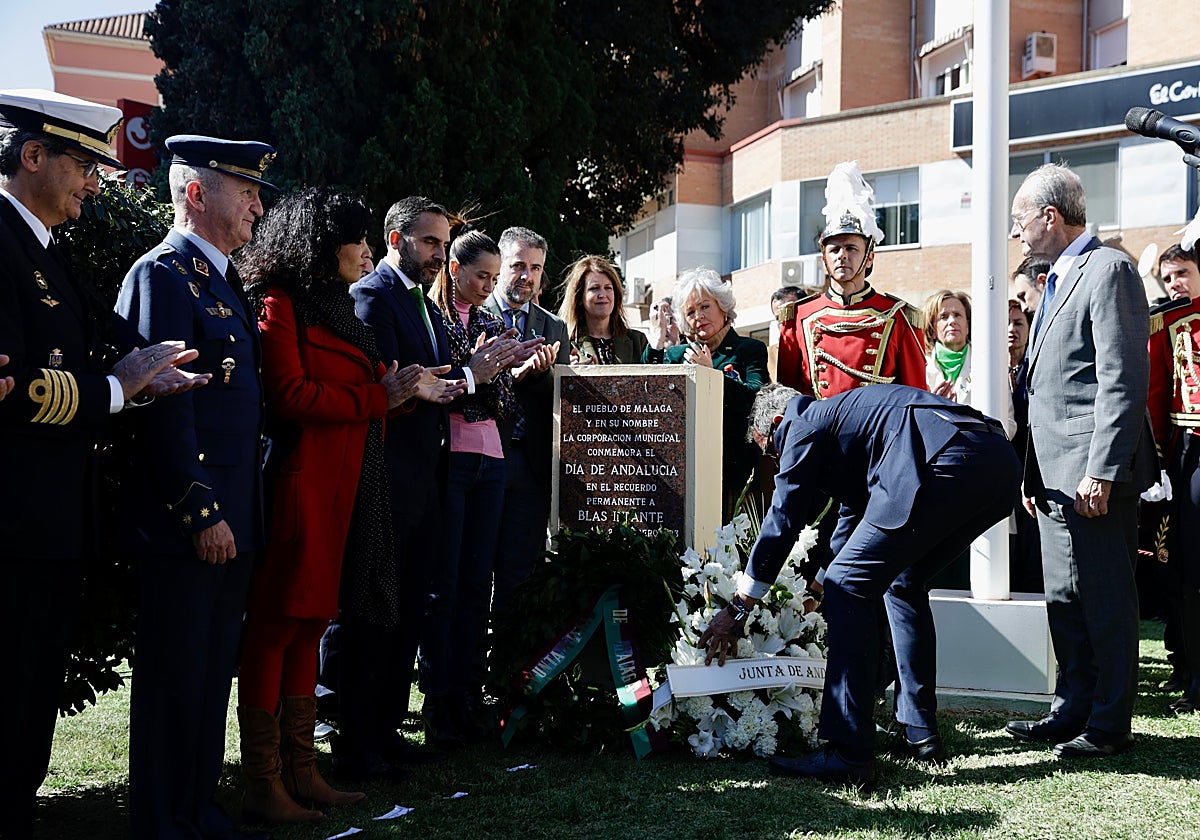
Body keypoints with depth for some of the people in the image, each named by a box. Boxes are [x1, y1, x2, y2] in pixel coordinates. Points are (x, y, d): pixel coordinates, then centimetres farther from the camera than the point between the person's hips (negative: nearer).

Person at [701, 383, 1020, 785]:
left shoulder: (804, 424, 10)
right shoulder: (842, 413, 37)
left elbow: (782, 519, 8)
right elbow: (855, 511, 47)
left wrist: (738, 608, 15)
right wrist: (820, 587, 57)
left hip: (948, 463, -10)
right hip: (1001, 463, 10)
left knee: (851, 588, -3)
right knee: (904, 584, 26)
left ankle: (848, 754, -6)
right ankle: (920, 733, 27)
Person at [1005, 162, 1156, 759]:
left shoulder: (1107, 269, -9)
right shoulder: (1056, 282, 21)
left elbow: (1124, 379, -18)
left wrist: (1101, 471, -22)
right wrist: (1035, 473, 18)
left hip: (1092, 473, -10)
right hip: (1055, 475, 10)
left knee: (1105, 597, -1)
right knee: (1065, 597, 13)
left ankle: (1110, 725, 8)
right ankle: (1073, 710, 23)